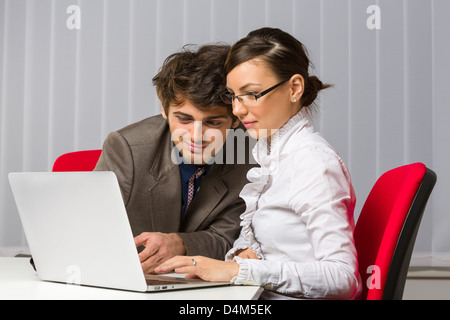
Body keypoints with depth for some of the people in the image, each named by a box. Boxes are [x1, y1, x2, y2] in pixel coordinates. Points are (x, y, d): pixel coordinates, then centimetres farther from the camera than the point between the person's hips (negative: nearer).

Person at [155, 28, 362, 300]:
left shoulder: (313, 161, -16)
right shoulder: (265, 150, 10)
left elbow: (342, 278, -22)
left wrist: (240, 270, -25)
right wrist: (242, 253, -3)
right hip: (261, 298, 7)